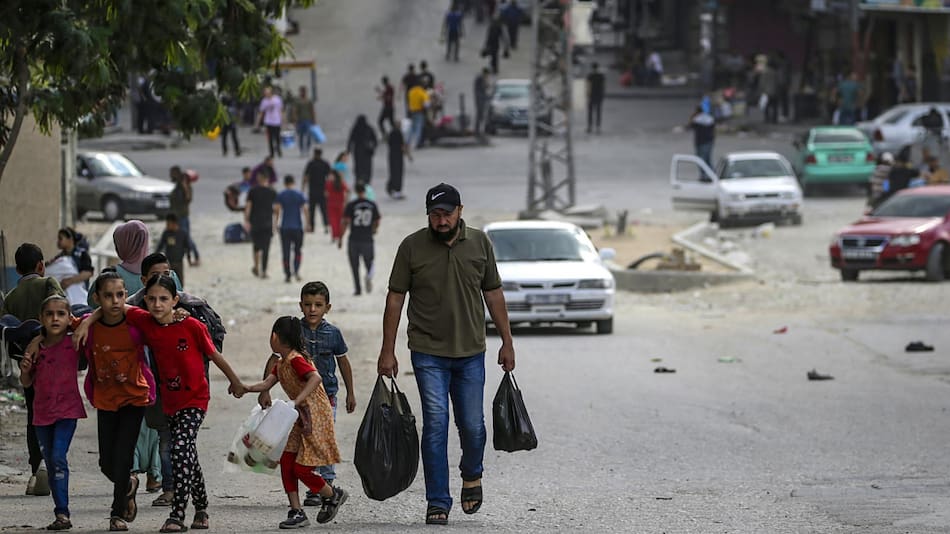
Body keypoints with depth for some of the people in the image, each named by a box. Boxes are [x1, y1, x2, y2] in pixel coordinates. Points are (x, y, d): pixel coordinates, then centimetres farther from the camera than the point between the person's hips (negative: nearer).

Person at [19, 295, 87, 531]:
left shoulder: (74, 344, -6)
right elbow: (27, 383, 10)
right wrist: (25, 369, -9)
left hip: (67, 410, -5)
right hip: (42, 412, 5)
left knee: (58, 457, -18)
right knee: (51, 464, 9)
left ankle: (62, 513, -20)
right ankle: (61, 514, 17)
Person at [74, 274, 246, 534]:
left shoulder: (192, 326, -16)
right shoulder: (145, 321, -5)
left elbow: (214, 355, -3)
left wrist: (235, 382, 11)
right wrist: (87, 322, -7)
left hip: (195, 398, -5)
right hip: (170, 400, 5)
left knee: (181, 448, -20)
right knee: (187, 454, 14)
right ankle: (201, 507, 33)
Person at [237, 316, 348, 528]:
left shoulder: (296, 360, -19)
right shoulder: (281, 364, 12)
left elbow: (316, 378, -34)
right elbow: (267, 384, 9)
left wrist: (297, 401, -40)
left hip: (316, 417, -10)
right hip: (301, 418, 10)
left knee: (301, 469, -9)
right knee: (286, 462, 2)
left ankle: (333, 495, 17)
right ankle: (296, 513, 5)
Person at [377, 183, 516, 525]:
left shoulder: (479, 243, 4)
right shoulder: (412, 247, -2)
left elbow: (493, 294, 12)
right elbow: (395, 299, 1)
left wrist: (507, 342, 11)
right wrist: (387, 352, -1)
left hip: (471, 353, 2)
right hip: (428, 354, -2)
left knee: (472, 425, 4)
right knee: (435, 425, -7)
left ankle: (471, 474, 35)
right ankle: (438, 503, 0)